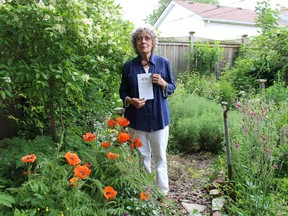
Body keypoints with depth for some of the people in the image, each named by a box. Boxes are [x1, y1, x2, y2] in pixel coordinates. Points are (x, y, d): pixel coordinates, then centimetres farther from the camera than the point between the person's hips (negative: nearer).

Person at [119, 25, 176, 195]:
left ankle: (163, 191, 26)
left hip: (159, 116, 0)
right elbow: (123, 91, 8)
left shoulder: (163, 63, -1)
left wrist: (163, 84, -15)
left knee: (160, 156, 9)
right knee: (142, 157, 11)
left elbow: (172, 87, 8)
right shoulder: (129, 66, 0)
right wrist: (130, 100, -14)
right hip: (137, 118, 1)